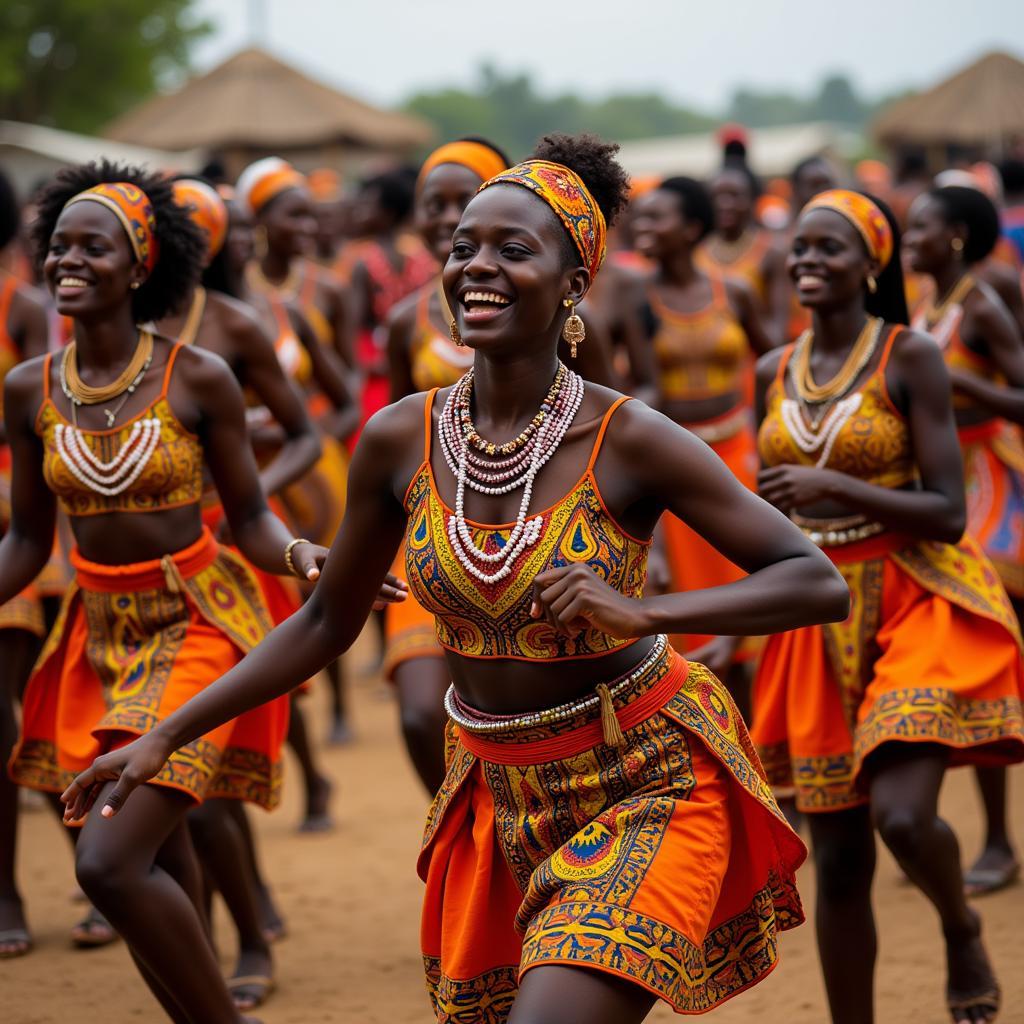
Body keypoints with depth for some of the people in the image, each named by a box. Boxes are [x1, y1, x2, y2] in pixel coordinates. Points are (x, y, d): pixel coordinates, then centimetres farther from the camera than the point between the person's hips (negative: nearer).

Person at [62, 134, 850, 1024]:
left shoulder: (628, 440, -17)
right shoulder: (400, 439, -6)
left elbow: (820, 584, -16)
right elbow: (329, 621, 8)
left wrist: (644, 612, -30)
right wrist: (165, 737, 5)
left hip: (646, 784, -5)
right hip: (501, 792, 5)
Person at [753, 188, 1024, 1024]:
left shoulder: (910, 358, -8)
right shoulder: (774, 374, 7)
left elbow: (948, 513, -14)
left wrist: (834, 487, -21)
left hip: (918, 606, -5)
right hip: (820, 620, 5)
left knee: (903, 815, -23)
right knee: (838, 863, 5)